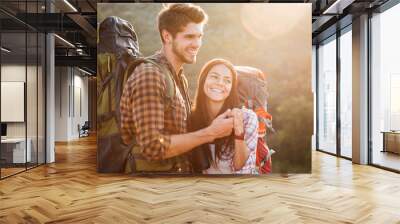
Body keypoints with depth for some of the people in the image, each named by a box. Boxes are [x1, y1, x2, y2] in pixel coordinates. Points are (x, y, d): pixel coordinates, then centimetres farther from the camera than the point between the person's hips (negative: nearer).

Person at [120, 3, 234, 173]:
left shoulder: (180, 78, 6)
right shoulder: (149, 75, -21)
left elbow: (178, 132, 8)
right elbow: (153, 146, -26)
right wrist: (210, 133, -21)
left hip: (180, 168, 8)